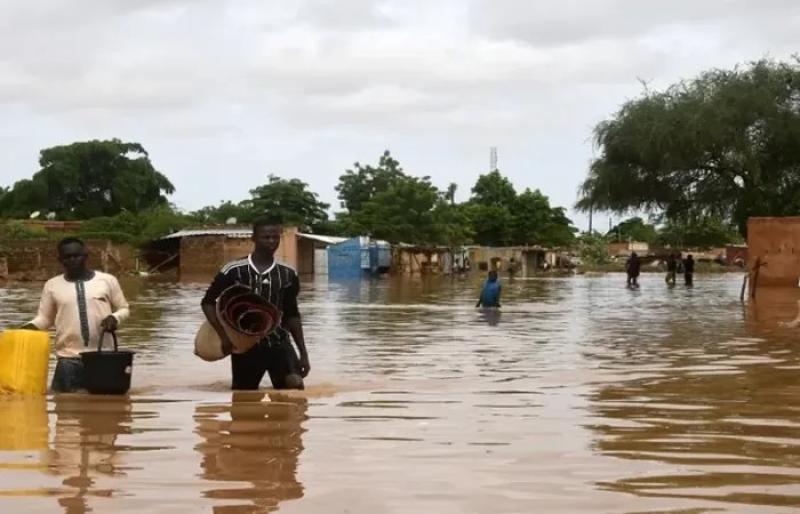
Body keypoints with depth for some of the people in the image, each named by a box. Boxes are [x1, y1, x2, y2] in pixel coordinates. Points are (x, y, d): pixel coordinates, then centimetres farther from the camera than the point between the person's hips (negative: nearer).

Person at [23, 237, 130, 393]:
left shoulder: (107, 280, 5)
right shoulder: (52, 285, 7)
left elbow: (123, 309, 12)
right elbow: (45, 318, 12)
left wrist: (115, 318, -9)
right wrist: (31, 326, -9)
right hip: (69, 359, 0)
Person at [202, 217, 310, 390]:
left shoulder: (287, 274, 4)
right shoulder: (234, 271, -6)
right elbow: (208, 302, 2)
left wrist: (303, 353, 10)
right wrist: (224, 336, -10)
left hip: (278, 341, 1)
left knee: (296, 385, -22)